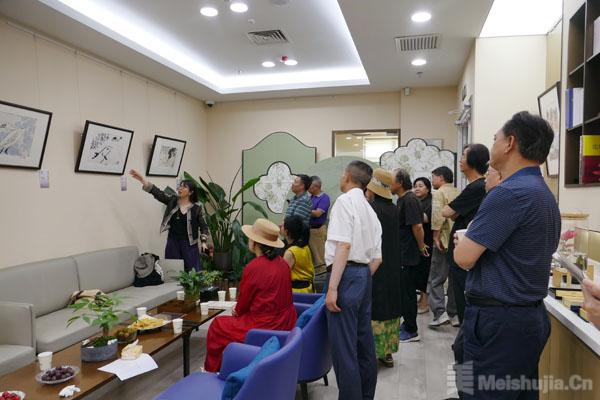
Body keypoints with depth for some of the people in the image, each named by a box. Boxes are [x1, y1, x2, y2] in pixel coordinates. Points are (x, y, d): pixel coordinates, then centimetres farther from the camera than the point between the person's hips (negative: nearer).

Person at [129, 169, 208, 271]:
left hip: (189, 244, -2)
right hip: (173, 242, 3)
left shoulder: (196, 208, -3)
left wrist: (203, 242, -9)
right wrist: (143, 180, -23)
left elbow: (204, 226, 2)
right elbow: (158, 193, -10)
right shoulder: (172, 201, 2)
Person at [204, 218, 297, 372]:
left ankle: (212, 370, 31)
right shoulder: (282, 263, 2)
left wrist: (237, 311, 16)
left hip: (265, 327, -8)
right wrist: (240, 310, 20)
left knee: (217, 325, 13)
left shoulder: (253, 267, -20)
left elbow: (243, 301, -7)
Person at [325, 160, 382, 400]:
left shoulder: (345, 201, -9)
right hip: (365, 274, 10)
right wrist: (363, 279, 20)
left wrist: (332, 287, -22)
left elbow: (343, 245, -20)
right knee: (364, 343, 17)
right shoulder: (370, 211, 18)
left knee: (343, 346, -3)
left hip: (346, 274, -9)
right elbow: (377, 258, 15)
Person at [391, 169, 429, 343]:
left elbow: (417, 226, -24)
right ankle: (407, 323, 31)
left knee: (407, 292, 0)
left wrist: (421, 246, -12)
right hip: (403, 254, 10)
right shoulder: (402, 199, 13)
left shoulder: (410, 200, -18)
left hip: (408, 255, -10)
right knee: (404, 291, 18)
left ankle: (411, 331, 11)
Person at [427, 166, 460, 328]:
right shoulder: (458, 193, 13)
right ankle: (454, 314, 18)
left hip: (444, 242, -7)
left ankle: (440, 313, -7)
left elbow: (438, 217, -19)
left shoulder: (439, 193, -7)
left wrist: (436, 237, -15)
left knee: (436, 279, 1)